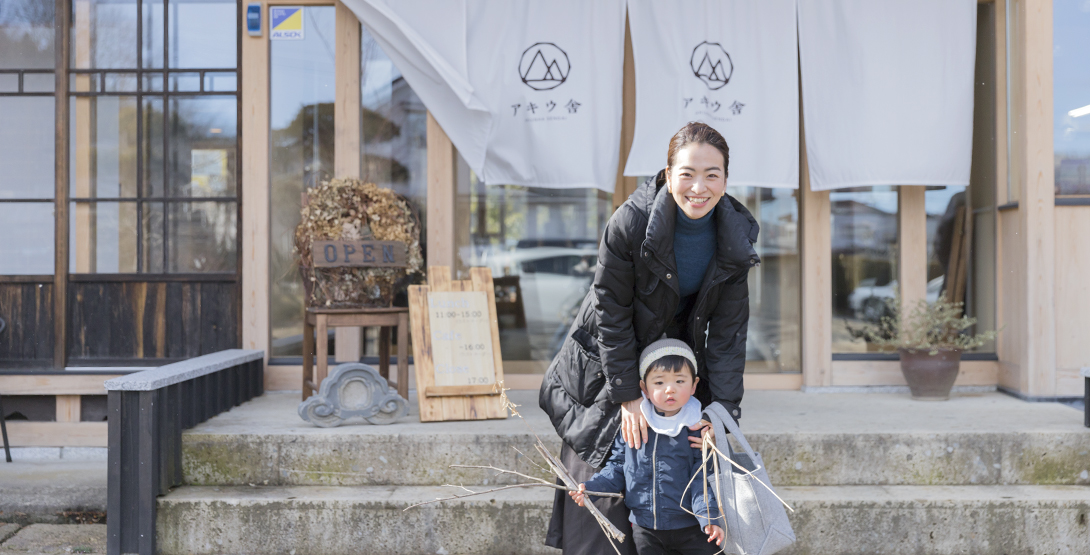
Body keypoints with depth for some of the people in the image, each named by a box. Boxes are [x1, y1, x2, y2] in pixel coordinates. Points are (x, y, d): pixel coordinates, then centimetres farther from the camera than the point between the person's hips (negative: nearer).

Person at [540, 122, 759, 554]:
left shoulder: (735, 236, -14)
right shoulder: (629, 222, -27)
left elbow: (729, 331, -10)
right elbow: (611, 314, -18)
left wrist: (723, 409, -18)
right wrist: (627, 397, -17)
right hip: (606, 368, -3)